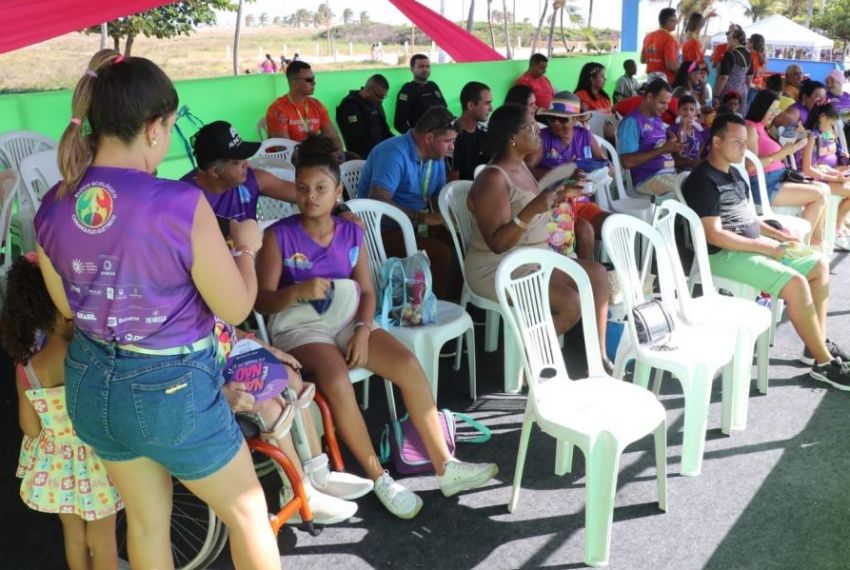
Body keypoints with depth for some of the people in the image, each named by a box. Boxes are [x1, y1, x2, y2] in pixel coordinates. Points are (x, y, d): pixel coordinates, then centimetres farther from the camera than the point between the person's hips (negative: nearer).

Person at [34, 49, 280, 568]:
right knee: (247, 513, 19)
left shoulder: (52, 208, -7)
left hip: (92, 384, 6)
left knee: (147, 521, 27)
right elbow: (236, 308, -16)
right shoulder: (181, 205, -25)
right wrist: (245, 245, 1)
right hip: (174, 388, -6)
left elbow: (68, 306, 8)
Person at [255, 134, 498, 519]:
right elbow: (262, 300, -10)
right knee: (337, 381, -33)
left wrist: (363, 330, -13)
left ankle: (445, 467, -9)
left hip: (346, 320, 4)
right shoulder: (279, 236, -6)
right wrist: (299, 290, -30)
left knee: (408, 365, -18)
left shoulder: (351, 233, 6)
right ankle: (379, 479, -17)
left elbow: (367, 291, 6)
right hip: (299, 326, -4)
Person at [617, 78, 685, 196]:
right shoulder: (631, 121, -8)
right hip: (648, 178, -9)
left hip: (670, 173, 9)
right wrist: (662, 150, -17)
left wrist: (672, 148, 2)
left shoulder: (657, 119, 19)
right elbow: (627, 162, -17)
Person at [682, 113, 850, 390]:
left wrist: (777, 235, 5)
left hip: (755, 244, 10)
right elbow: (715, 235, -22)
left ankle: (818, 343, 8)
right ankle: (824, 362, -12)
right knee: (796, 283, -24)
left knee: (819, 264, 7)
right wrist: (765, 247, -18)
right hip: (727, 254, -10)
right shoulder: (703, 180, -16)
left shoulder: (733, 173, 14)